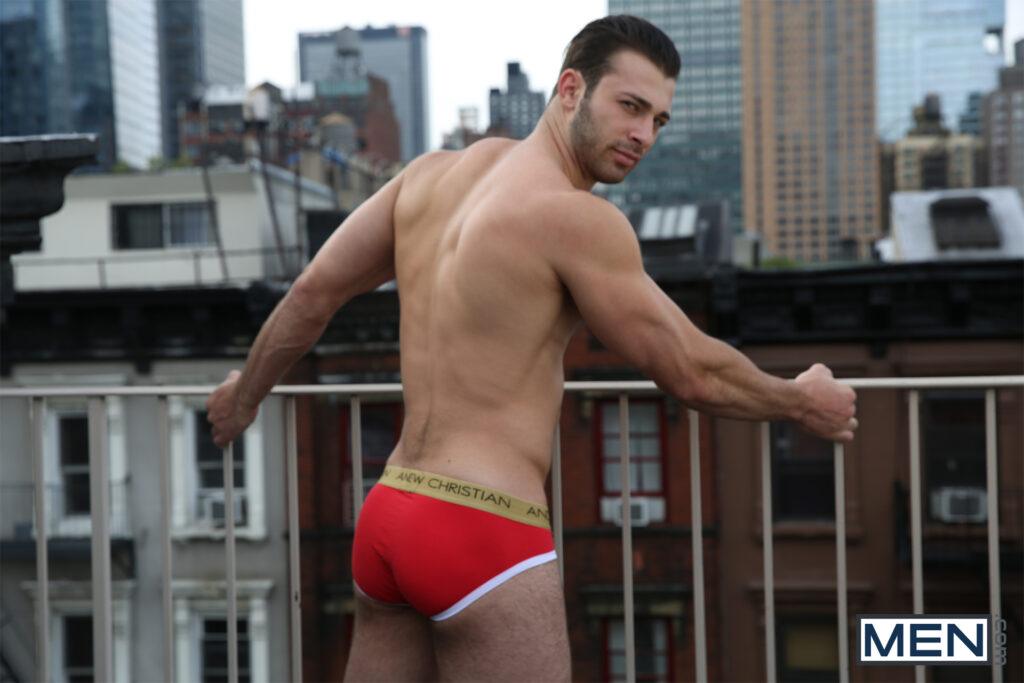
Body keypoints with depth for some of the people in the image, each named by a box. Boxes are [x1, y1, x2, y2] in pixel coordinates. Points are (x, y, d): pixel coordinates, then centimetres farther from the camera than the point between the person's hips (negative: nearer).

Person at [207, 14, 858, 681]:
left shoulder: (435, 171, 9)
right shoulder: (579, 218, -14)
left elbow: (314, 291, 15)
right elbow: (692, 372, -8)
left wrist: (247, 388, 31)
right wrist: (802, 401, 10)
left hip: (389, 513, 9)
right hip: (481, 534, -9)